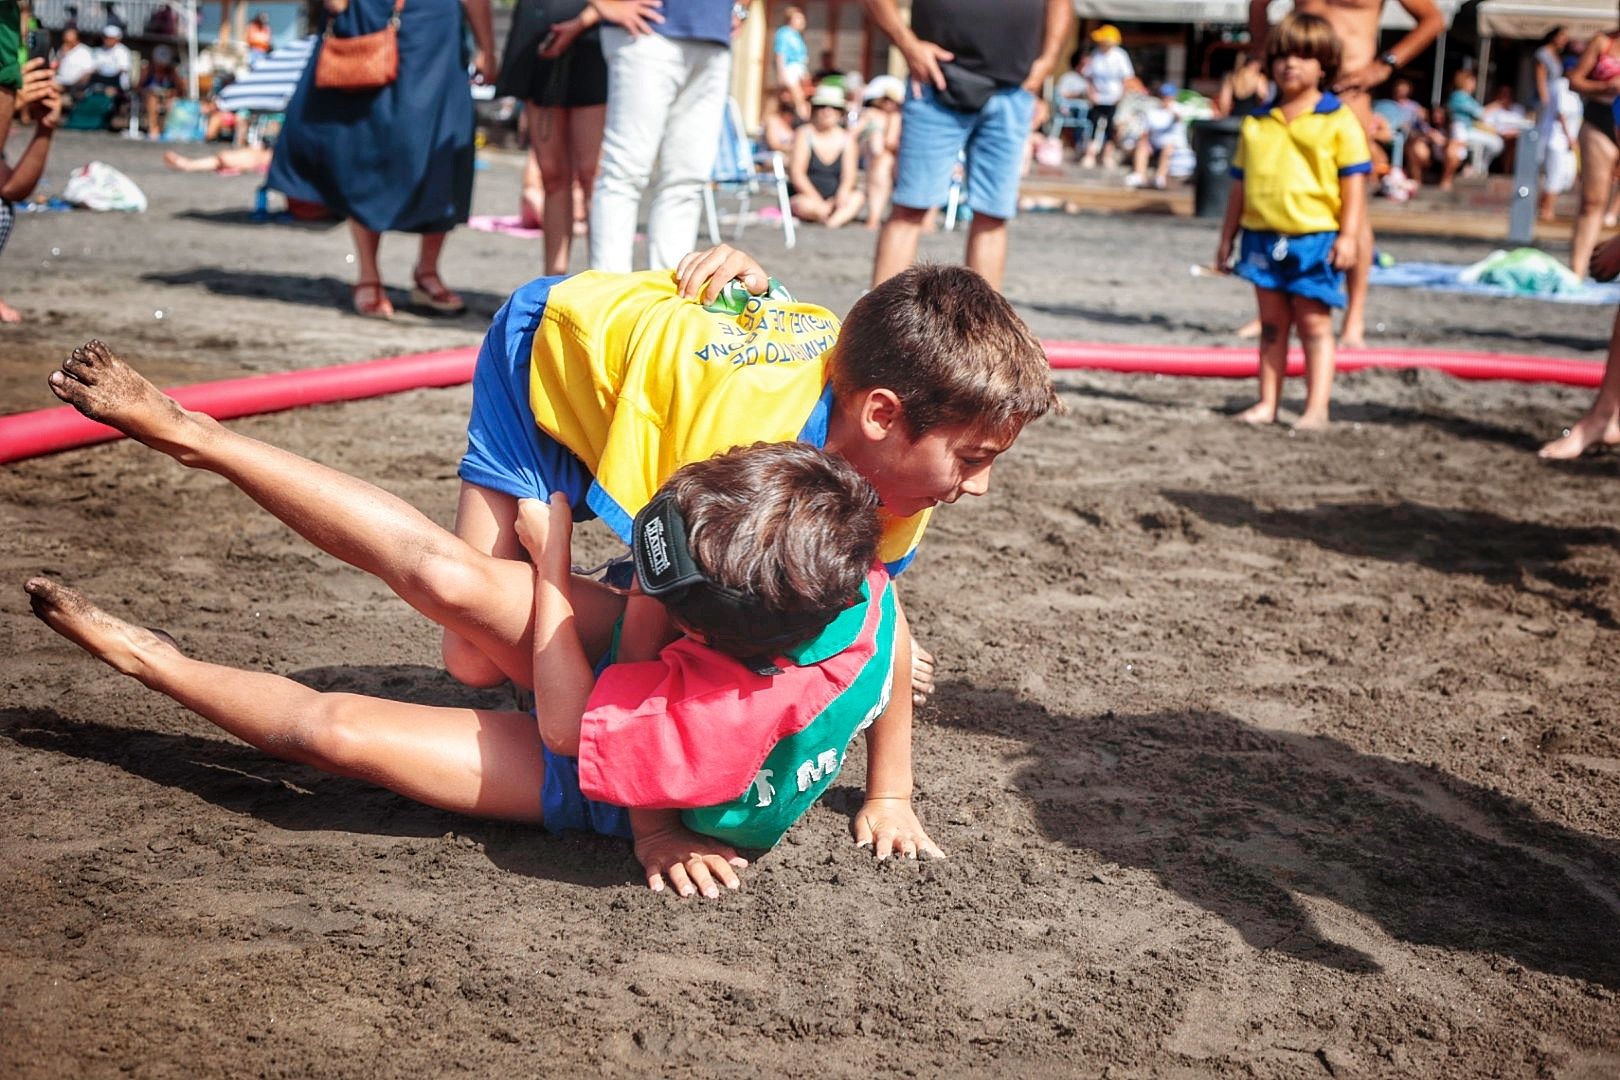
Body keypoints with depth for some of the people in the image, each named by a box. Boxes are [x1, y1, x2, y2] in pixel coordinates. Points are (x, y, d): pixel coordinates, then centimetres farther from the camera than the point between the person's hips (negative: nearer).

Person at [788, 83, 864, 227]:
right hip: (807, 196, -3)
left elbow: (849, 175, -1)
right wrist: (817, 200, -23)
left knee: (858, 197, -26)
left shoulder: (847, 138, 7)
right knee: (804, 205, -38)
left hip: (834, 199, 3)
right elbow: (796, 172, -11)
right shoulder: (804, 134, -2)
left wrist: (843, 191, -27)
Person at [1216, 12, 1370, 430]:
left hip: (1315, 239, -4)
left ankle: (1316, 407, 0)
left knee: (1314, 322, -1)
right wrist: (1228, 235, 14)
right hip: (1264, 236, 4)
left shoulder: (1338, 120, -2)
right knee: (1272, 324, 9)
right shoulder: (1257, 123, 11)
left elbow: (1354, 180, -4)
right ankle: (1267, 403, 13)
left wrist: (1348, 236, -11)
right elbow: (1241, 183, 16)